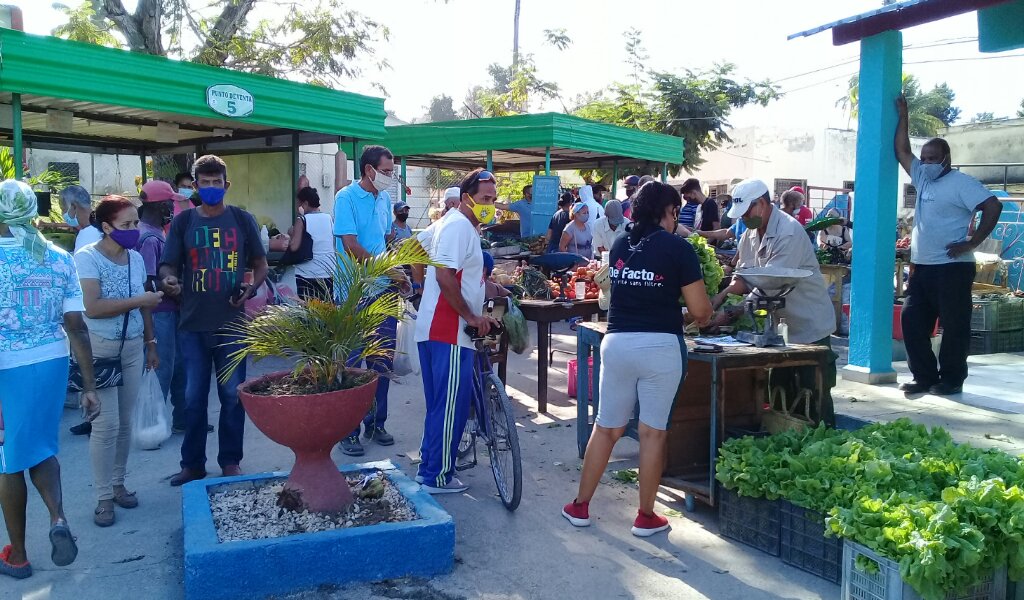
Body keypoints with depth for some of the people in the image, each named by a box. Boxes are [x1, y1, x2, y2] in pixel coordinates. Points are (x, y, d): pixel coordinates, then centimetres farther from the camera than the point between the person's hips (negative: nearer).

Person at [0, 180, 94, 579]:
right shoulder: (60, 260, 1)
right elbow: (76, 327, -1)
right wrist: (89, 386, 4)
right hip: (53, 364, 4)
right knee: (41, 447, 22)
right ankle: (58, 519, 0)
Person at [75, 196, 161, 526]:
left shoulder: (136, 258, 6)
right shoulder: (87, 257, -12)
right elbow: (92, 307, -23)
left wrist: (151, 343, 14)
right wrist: (139, 300, -20)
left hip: (133, 348, 5)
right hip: (99, 350, -5)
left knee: (125, 421, 10)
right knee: (107, 423, -5)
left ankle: (118, 484, 24)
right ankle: (103, 497, 6)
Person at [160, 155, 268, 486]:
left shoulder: (242, 220, 5)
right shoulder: (183, 222, 6)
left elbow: (260, 264, 11)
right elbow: (169, 265, 2)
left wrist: (252, 288, -8)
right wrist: (168, 280, -21)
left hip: (232, 322, -1)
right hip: (193, 323, 1)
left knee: (232, 394, 6)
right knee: (194, 397, 7)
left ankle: (230, 461, 19)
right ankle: (192, 463, 20)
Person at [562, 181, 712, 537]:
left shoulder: (620, 246, 9)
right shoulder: (678, 248, -6)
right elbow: (700, 311, -5)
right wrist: (706, 312, 17)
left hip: (617, 343, 4)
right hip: (660, 346, -4)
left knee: (606, 427, 14)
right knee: (653, 432, 6)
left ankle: (580, 506, 23)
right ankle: (646, 517, 16)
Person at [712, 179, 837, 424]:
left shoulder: (789, 232, -22)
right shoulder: (751, 233, 6)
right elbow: (743, 275, 5)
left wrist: (736, 311, -27)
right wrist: (722, 296, -14)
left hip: (810, 326, -8)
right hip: (783, 325, 9)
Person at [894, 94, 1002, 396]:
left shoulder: (962, 183, -7)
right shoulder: (922, 177, 15)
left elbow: (993, 207, -15)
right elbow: (902, 151, 20)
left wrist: (972, 243, -17)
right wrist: (903, 116, 16)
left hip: (952, 268, -8)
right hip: (921, 268, 8)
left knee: (954, 326, 0)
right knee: (912, 322, 6)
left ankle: (952, 380, 8)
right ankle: (925, 377, 14)